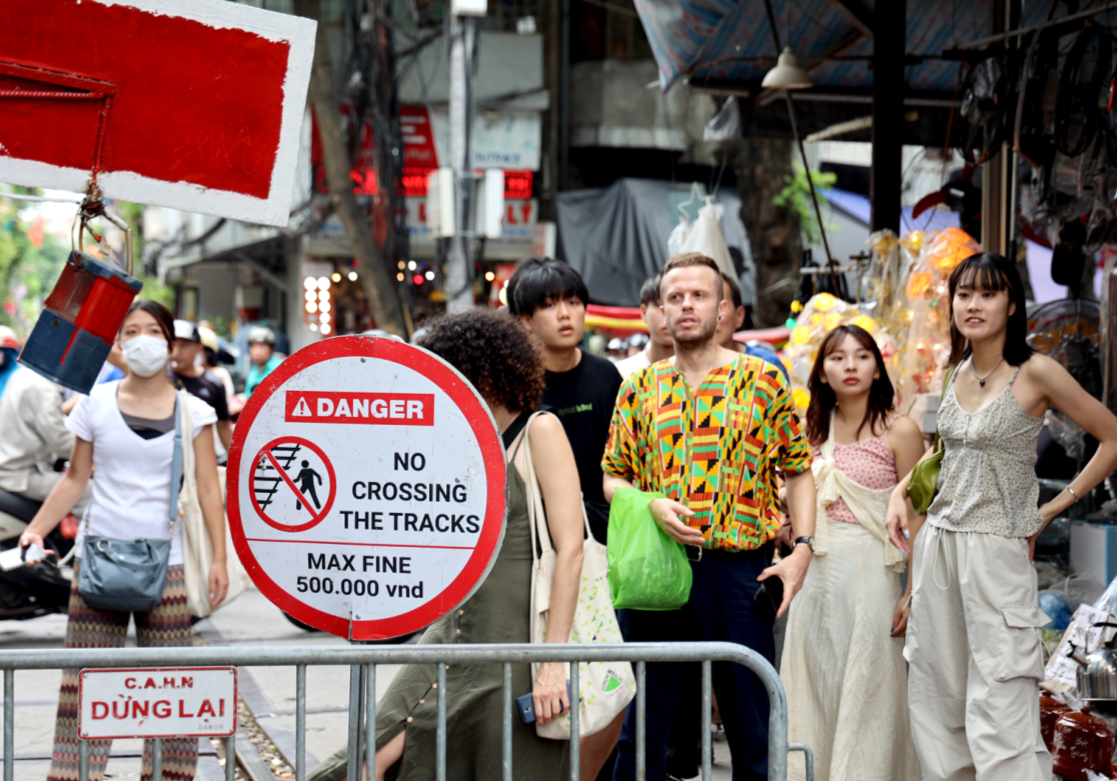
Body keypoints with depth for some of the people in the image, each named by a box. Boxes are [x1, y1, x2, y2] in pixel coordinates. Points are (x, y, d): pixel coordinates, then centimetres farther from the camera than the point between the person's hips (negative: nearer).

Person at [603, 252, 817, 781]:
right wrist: (652, 505, -9)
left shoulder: (763, 380, 5)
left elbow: (798, 471, 6)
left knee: (752, 730, 3)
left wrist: (802, 548, -6)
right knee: (641, 727, 7)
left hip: (740, 568, -2)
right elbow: (613, 477, 12)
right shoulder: (641, 387, 11)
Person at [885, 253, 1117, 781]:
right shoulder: (958, 373, 9)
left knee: (999, 706, -11)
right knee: (935, 700, 9)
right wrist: (901, 489, 16)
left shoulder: (1035, 373, -9)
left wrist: (1050, 510, -5)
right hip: (938, 543, 7)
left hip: (997, 552, -7)